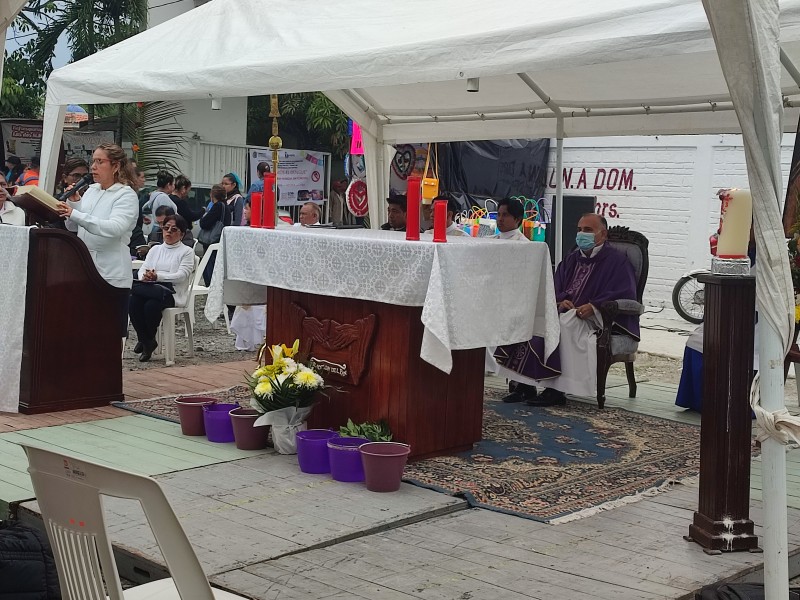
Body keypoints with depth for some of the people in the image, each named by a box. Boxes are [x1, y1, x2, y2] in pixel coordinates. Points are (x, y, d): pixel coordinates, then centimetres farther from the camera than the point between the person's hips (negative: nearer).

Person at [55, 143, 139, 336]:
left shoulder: (126, 195, -7)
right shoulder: (91, 190, 13)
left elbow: (115, 228, -24)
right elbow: (73, 227, 17)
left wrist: (76, 214, -29)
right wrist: (74, 202, 1)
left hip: (111, 275, -6)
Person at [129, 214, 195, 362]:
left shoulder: (186, 252, 7)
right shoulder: (155, 249, 24)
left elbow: (181, 275, -8)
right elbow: (143, 269, 12)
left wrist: (157, 276, -21)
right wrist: (145, 276, -15)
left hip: (172, 293, -5)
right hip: (152, 290, 5)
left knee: (151, 305, -35)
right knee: (133, 302, -28)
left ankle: (147, 340, -5)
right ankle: (146, 342, -11)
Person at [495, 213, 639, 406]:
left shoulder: (617, 260, 3)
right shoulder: (572, 259, 23)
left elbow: (625, 295, -9)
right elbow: (555, 287, 18)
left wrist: (594, 306, -22)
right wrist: (560, 301, -7)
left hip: (597, 318, -6)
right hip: (565, 312, 6)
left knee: (564, 323, -38)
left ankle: (555, 390, -35)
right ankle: (524, 385, -26)